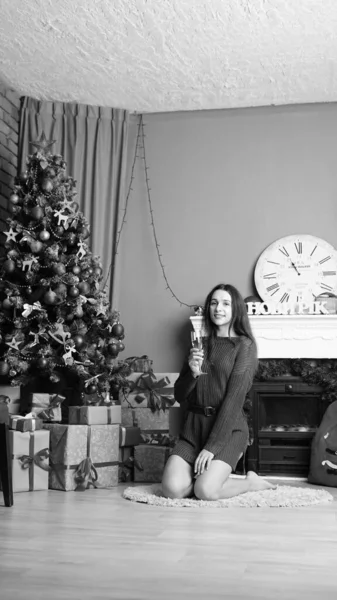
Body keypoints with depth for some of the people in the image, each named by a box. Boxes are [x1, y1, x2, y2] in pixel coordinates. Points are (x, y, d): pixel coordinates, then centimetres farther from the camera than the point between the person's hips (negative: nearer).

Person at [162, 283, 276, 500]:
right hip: (194, 425, 5)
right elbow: (179, 396, 11)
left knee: (205, 491, -24)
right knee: (172, 489, -17)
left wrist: (212, 445, -19)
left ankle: (250, 482, 5)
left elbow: (234, 398, -12)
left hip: (228, 428, -4)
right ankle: (209, 474, 12)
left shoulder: (244, 345, -2)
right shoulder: (201, 344, 15)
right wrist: (192, 372, -11)